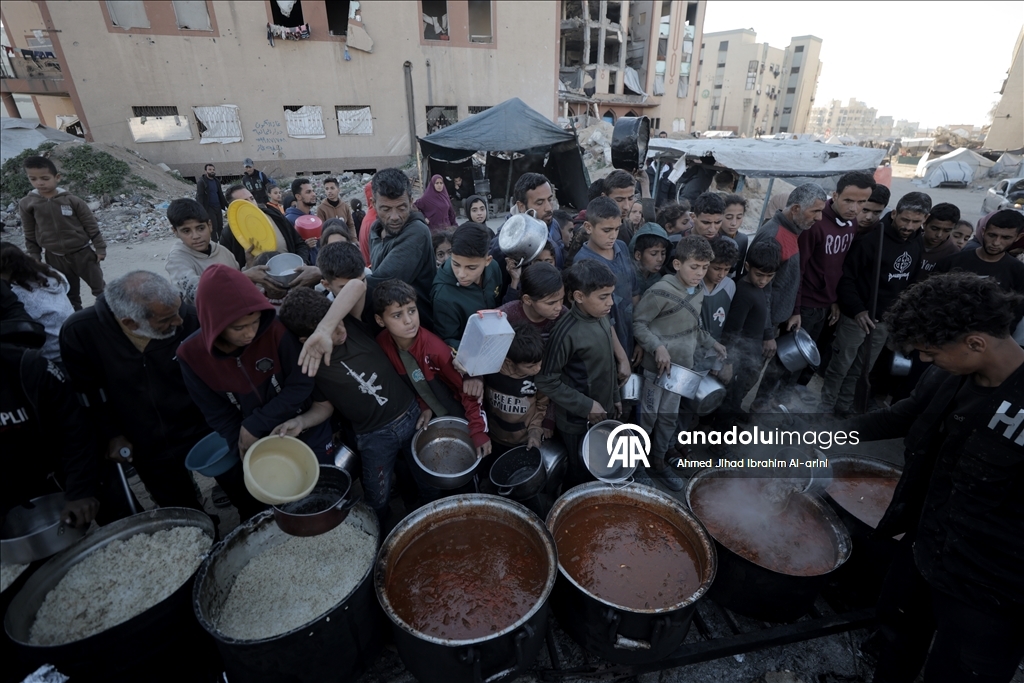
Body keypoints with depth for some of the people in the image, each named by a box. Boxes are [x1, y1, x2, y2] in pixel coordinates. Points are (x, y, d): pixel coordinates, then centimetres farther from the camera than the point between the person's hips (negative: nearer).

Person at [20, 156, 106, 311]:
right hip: (55, 257, 2)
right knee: (69, 294, 15)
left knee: (99, 288, 7)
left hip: (82, 253, -2)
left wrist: (100, 248, -5)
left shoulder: (71, 200, -10)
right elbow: (30, 234, 5)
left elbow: (91, 225, -5)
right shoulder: (27, 203, -4)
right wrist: (35, 256, 6)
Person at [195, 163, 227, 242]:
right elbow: (199, 196, -13)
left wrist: (227, 205, 18)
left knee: (220, 227, 9)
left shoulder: (217, 181, 12)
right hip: (209, 208, -6)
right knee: (213, 227, -6)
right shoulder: (201, 182, -8)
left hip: (218, 207, 6)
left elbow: (220, 194, 20)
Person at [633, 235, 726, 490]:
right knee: (647, 416, 5)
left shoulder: (698, 290, 5)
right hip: (657, 364, -7)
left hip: (681, 365, 7)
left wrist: (710, 342, 12)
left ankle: (659, 460, 35)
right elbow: (638, 323, -16)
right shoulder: (660, 291, -20)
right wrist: (658, 347, -27)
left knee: (669, 416, 17)